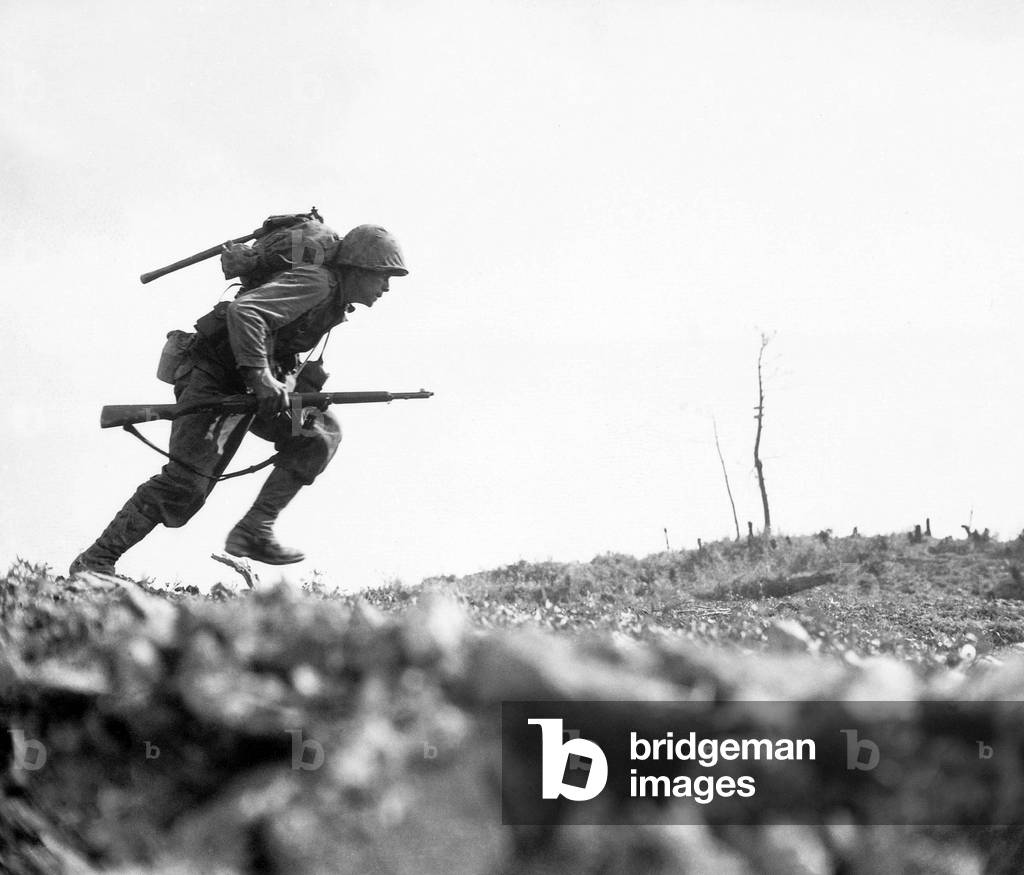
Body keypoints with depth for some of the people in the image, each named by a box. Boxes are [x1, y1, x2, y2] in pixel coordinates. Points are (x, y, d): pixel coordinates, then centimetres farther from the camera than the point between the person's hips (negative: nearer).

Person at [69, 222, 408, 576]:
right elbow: (242, 311, -33)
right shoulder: (315, 282, -19)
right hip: (213, 374, -10)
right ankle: (95, 560, -9)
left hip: (251, 386, 10)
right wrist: (260, 376, -37)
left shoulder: (335, 301, 11)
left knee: (321, 433, -3)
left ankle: (254, 530, -5)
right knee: (186, 487, -16)